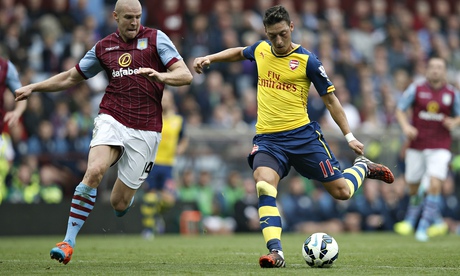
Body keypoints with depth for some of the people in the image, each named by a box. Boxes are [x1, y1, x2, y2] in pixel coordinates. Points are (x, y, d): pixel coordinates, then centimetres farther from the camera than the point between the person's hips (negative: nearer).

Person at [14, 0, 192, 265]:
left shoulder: (155, 38, 2)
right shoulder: (104, 47, 12)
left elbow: (186, 75, -6)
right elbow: (72, 77, 24)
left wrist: (161, 76, -26)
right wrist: (33, 87, 19)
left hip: (145, 131, -1)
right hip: (112, 120, 2)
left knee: (119, 203, 0)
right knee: (94, 171, -28)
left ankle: (128, 197, 40)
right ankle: (69, 241, -23)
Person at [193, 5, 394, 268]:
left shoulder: (307, 61, -7)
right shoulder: (260, 50, 7)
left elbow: (330, 99, 0)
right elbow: (239, 52, 32)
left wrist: (349, 136, -4)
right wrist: (209, 58, 20)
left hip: (302, 135, -3)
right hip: (267, 138, 3)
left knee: (342, 191, -1)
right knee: (264, 185, -27)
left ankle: (363, 167, 35)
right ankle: (276, 252, -30)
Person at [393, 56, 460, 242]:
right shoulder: (416, 89, 1)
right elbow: (400, 110, 3)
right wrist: (406, 126, -15)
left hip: (440, 147, -1)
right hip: (416, 146, 1)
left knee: (434, 185, -17)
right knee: (413, 188, 8)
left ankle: (424, 226, -9)